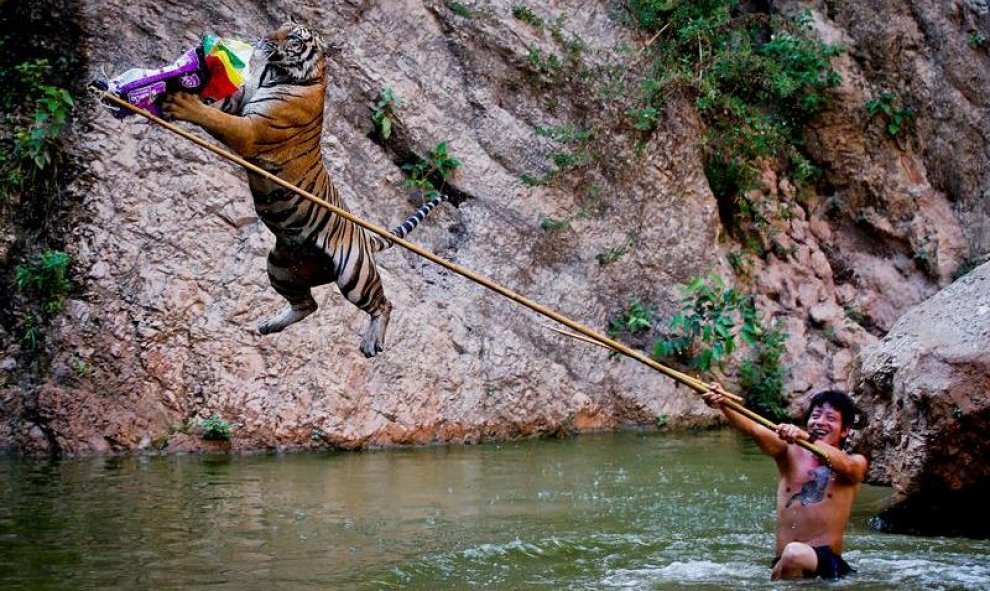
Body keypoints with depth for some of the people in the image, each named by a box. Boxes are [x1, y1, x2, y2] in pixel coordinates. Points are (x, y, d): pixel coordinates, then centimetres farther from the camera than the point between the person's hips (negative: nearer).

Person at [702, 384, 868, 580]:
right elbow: (755, 430, -9)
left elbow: (845, 466, -22)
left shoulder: (855, 463, 4)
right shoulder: (790, 452, 10)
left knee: (795, 553, -32)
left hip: (827, 562, -4)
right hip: (783, 562, 4)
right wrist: (723, 405, -30)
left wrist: (805, 437, -38)